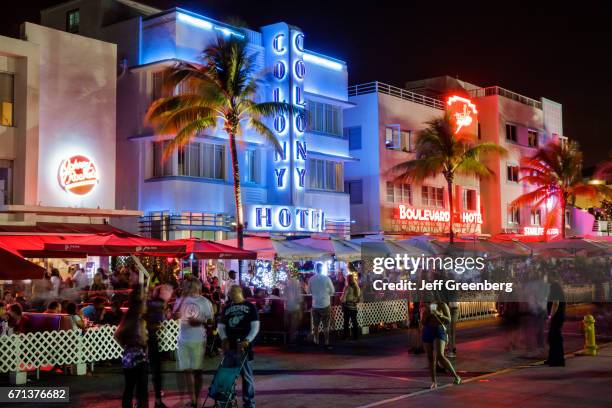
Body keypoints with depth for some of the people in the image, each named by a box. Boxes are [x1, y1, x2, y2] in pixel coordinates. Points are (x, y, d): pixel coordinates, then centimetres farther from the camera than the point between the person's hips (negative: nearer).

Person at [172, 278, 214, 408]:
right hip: (183, 340, 4)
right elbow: (176, 315, -4)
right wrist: (182, 297, -8)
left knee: (197, 370, 5)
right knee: (187, 370, 3)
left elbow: (211, 320, -4)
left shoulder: (205, 302, -3)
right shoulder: (182, 300, 9)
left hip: (198, 341, -4)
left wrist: (199, 322, -22)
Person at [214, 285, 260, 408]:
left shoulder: (250, 307, 3)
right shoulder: (226, 308, 14)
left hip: (244, 346, -4)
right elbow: (221, 326, 13)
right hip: (229, 346, 4)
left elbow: (255, 326, -3)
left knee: (247, 376, 1)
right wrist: (224, 339, -5)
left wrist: (247, 340, -15)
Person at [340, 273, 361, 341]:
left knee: (346, 322, 4)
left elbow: (343, 299, -16)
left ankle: (346, 336, 8)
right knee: (354, 322, 12)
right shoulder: (357, 288, 1)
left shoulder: (347, 288, -16)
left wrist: (341, 298, 4)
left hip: (347, 307, -5)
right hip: (354, 307, 5)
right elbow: (359, 298, 10)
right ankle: (356, 336, 16)